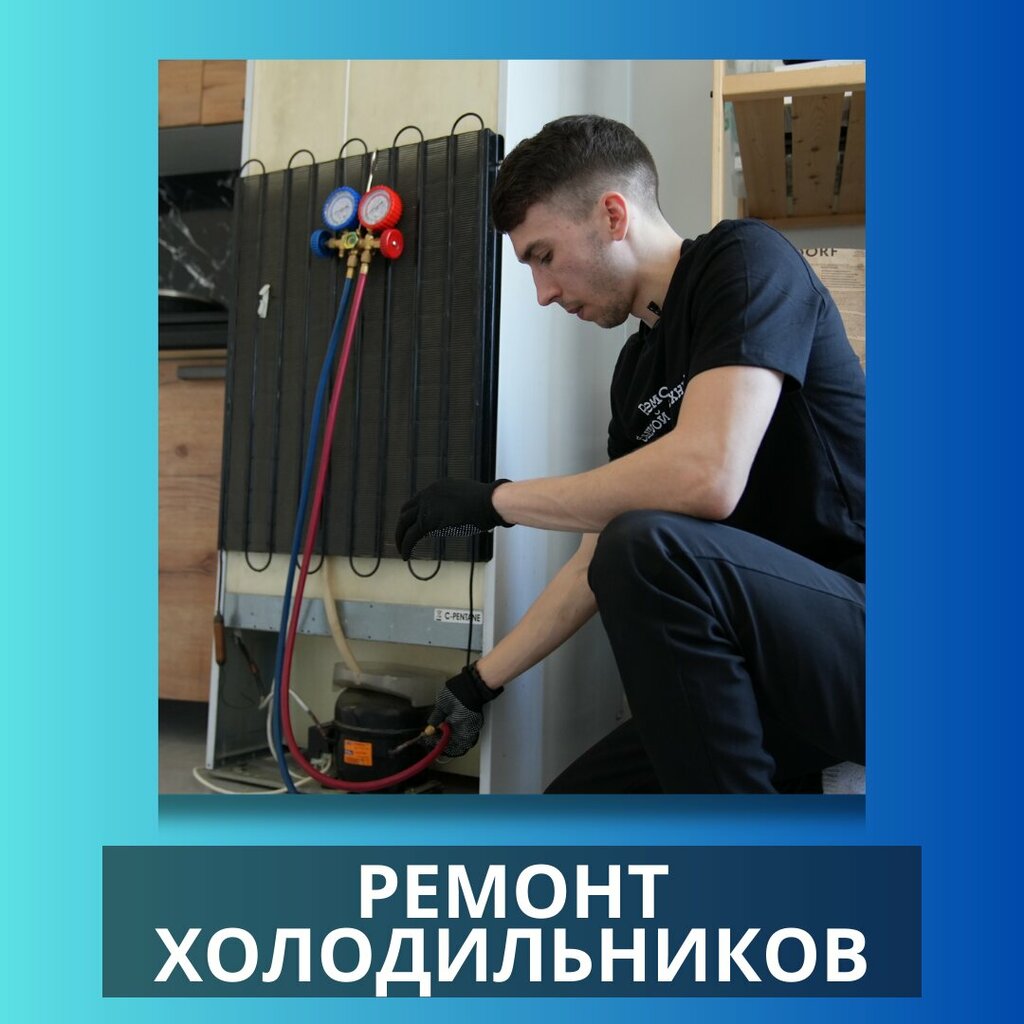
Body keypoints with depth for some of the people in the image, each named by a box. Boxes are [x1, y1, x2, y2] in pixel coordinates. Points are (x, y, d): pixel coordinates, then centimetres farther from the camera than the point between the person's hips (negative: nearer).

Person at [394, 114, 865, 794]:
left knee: (652, 547, -33)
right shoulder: (635, 373, 11)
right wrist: (479, 683, 17)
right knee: (577, 799, 7)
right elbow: (598, 566, 14)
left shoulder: (745, 260, -11)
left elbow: (707, 476, -29)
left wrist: (496, 499, -16)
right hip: (761, 660, 8)